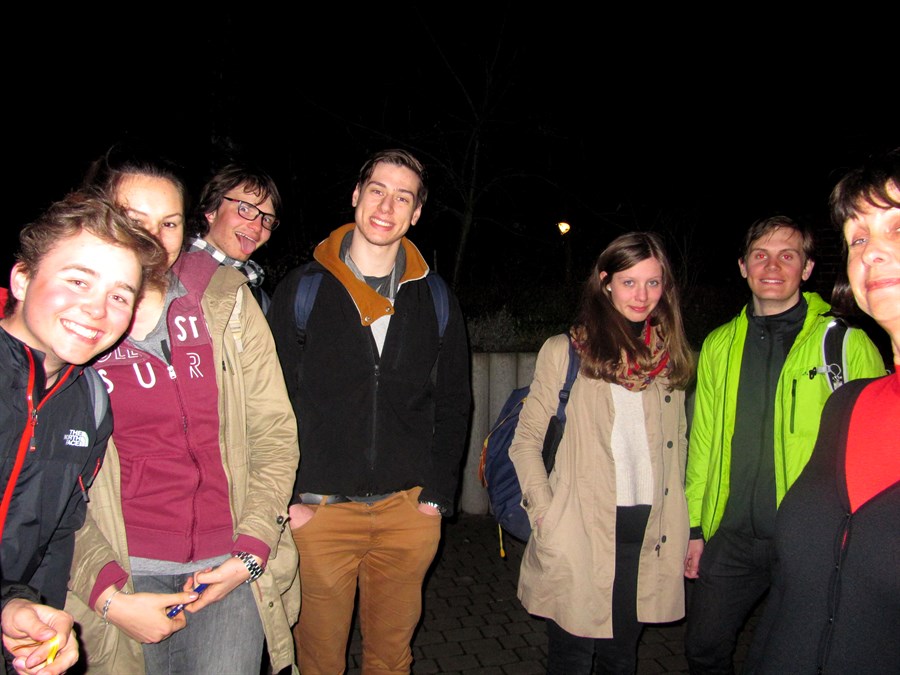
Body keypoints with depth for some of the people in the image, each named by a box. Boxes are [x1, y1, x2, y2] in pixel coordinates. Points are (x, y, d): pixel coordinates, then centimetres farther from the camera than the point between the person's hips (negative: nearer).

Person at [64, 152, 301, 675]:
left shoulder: (227, 301, 1)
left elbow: (275, 435, 2)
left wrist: (250, 553, -5)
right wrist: (106, 594, -10)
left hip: (230, 565, 1)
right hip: (125, 570, 0)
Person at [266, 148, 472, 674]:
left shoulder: (437, 302, 6)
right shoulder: (301, 290, 0)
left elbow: (453, 404, 8)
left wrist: (438, 495, 2)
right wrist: (287, 497, -5)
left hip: (409, 511, 2)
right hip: (318, 509, -1)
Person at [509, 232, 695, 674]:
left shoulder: (671, 357, 9)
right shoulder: (564, 352, -3)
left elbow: (676, 443, 16)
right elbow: (525, 439, -1)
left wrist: (674, 524, 9)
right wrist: (543, 514, -10)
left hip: (648, 534, 4)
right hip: (578, 535, -3)